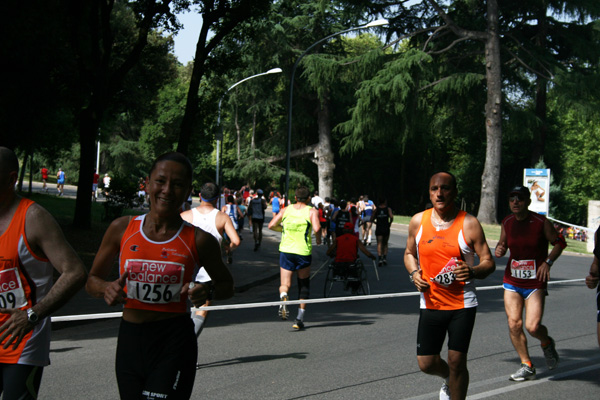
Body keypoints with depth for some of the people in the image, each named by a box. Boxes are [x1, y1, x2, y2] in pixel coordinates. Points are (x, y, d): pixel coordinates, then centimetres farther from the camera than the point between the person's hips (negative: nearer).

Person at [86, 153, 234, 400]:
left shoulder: (198, 240, -3)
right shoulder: (122, 229, 2)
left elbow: (227, 285, 11)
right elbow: (92, 280, 12)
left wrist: (208, 292, -11)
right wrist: (106, 289, -11)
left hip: (175, 343, -3)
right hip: (129, 341, 3)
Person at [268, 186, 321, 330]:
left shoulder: (286, 210, 6)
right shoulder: (311, 211, -3)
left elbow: (271, 225, 3)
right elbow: (316, 228, -19)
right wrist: (318, 239, 1)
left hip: (286, 250, 1)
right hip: (303, 252, -1)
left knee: (285, 284, 4)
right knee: (304, 284, 17)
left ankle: (283, 297, -32)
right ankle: (300, 318, 15)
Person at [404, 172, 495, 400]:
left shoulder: (469, 224, -8)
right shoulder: (418, 221, 1)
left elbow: (489, 263, -6)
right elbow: (409, 253, 17)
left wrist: (473, 272, -28)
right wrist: (414, 273, -4)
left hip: (463, 305, -3)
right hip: (431, 303, 3)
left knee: (457, 362, -4)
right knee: (426, 363, 4)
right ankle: (449, 379, 40)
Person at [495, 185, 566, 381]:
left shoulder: (541, 222, -10)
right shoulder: (507, 222, 2)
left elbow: (559, 242, 1)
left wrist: (548, 262, -13)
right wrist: (499, 249, -7)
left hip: (535, 283, -4)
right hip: (512, 282, 4)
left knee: (532, 327, -12)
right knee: (514, 324, -5)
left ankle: (547, 343, 25)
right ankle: (527, 366, 11)